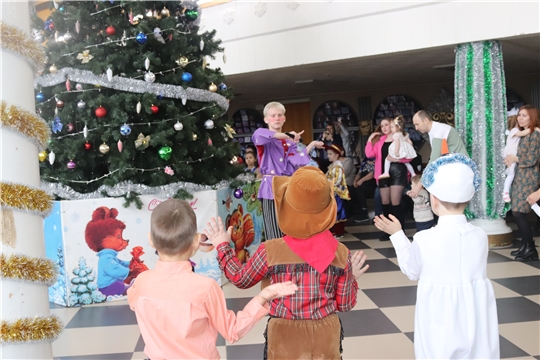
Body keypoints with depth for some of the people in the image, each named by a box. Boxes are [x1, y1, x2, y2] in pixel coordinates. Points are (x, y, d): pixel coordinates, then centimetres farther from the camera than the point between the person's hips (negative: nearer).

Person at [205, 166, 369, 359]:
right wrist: (352, 276, 15)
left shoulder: (271, 251, -17)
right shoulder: (340, 253, -13)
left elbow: (240, 279, 2)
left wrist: (223, 247, 15)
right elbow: (345, 304, -3)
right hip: (325, 334, 1)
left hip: (286, 335, -1)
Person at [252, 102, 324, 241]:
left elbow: (296, 162, -3)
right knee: (275, 232, -6)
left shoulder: (289, 141, 15)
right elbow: (258, 135, -27)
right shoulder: (265, 139, 1)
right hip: (272, 188, -5)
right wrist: (285, 136, -24)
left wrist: (312, 145, -6)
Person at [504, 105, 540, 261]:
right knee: (517, 212, 8)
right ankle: (525, 246, 17)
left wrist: (514, 158, -5)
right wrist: (511, 160, -2)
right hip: (520, 177, 8)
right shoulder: (524, 134, 15)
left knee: (519, 212, -10)